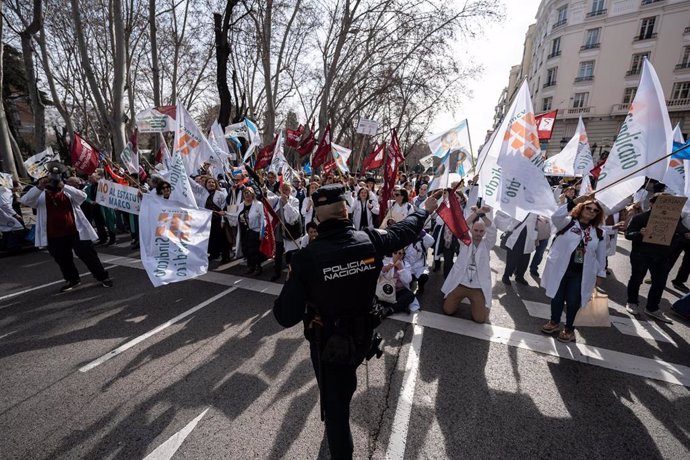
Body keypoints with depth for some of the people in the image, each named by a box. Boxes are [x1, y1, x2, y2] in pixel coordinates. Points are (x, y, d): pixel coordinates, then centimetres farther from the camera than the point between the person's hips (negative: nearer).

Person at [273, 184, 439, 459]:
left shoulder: (306, 257, -28)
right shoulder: (371, 241, -19)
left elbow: (286, 316, -24)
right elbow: (405, 230, 1)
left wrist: (293, 283, -4)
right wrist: (426, 210, 21)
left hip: (328, 344, -5)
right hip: (362, 336, 5)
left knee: (334, 406, 20)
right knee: (346, 383, 36)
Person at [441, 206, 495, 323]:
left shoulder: (486, 244, -1)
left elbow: (492, 230, -20)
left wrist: (482, 214, -33)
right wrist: (476, 213, -30)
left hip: (479, 288, 0)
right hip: (460, 284, 1)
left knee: (480, 318, -3)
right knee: (448, 310, 4)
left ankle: (473, 302, 29)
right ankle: (460, 298, 34)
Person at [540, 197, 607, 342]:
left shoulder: (599, 233, 6)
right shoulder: (567, 222, -2)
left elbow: (601, 255, 11)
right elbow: (556, 216, -24)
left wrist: (600, 273, 10)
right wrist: (574, 202, -29)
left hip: (581, 274, 1)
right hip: (560, 269, -1)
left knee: (573, 302, 6)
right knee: (557, 298, 12)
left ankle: (569, 329, 25)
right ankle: (554, 322, 32)